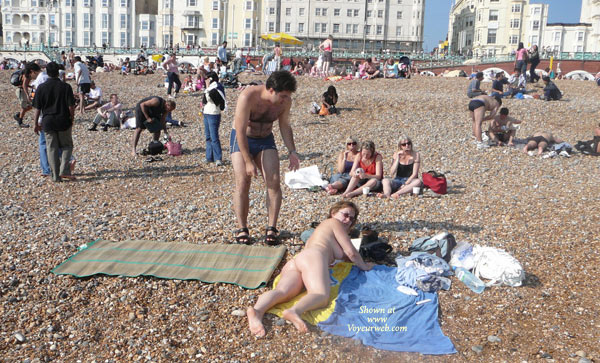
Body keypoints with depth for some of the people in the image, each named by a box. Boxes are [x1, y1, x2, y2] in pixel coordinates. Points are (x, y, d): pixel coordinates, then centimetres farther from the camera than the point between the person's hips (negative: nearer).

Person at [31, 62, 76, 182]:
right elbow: (71, 107, -8)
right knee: (67, 145, 14)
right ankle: (64, 170, 0)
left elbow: (37, 108, 0)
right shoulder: (65, 87, -7)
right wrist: (71, 119, 8)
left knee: (52, 148, 8)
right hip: (63, 121, -1)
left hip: (47, 122, 1)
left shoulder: (41, 87, -2)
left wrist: (36, 124, 10)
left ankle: (56, 175, 9)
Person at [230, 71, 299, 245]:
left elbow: (285, 126, 5)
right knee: (242, 183, -13)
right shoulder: (248, 97, -28)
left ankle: (271, 229, -5)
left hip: (266, 140, 4)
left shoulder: (285, 101, -12)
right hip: (241, 139, -4)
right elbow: (240, 131, -26)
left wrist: (292, 151, -4)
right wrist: (248, 161, -27)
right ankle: (242, 229, -2)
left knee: (273, 181, -11)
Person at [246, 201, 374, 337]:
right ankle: (294, 311, -60)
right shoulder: (334, 222, 20)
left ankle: (257, 310, -53)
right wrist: (364, 266, 29)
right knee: (321, 295, -30)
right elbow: (351, 252, 16)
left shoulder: (320, 229, 45)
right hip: (313, 257, -7)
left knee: (282, 292, -23)